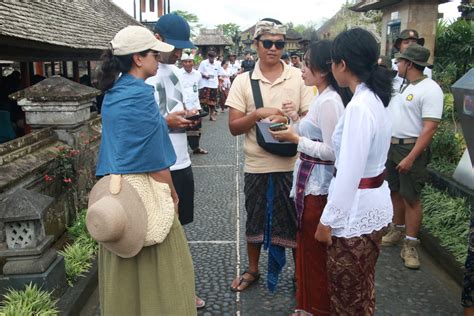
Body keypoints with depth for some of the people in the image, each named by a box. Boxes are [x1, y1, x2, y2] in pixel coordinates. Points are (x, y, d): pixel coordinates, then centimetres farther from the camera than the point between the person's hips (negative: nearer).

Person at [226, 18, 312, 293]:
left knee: (295, 221, 11)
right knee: (255, 219, 17)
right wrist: (258, 115, -19)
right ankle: (253, 270, 38)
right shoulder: (243, 81, -1)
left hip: (291, 164, -1)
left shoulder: (299, 77, -2)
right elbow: (234, 127, -3)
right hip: (257, 165, 1)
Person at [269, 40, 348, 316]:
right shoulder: (322, 97, 11)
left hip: (318, 184, -10)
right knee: (307, 245, 20)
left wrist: (294, 138, -15)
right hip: (310, 180, 10)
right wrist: (298, 119, 6)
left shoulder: (329, 101, -19)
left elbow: (331, 151, -22)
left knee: (315, 251, 6)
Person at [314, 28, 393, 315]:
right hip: (374, 202, 9)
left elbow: (350, 173, -26)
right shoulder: (377, 98, 5)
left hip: (357, 207, -9)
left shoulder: (360, 106, -25)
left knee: (347, 290, 10)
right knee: (362, 284, 25)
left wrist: (327, 220, -18)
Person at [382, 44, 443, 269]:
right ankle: (397, 230, 34)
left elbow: (429, 128, -21)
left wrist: (411, 158, -26)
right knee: (396, 192, 17)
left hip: (412, 149, -8)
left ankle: (410, 246, 9)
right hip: (392, 146, 8)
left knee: (411, 198, -1)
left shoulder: (430, 90, -16)